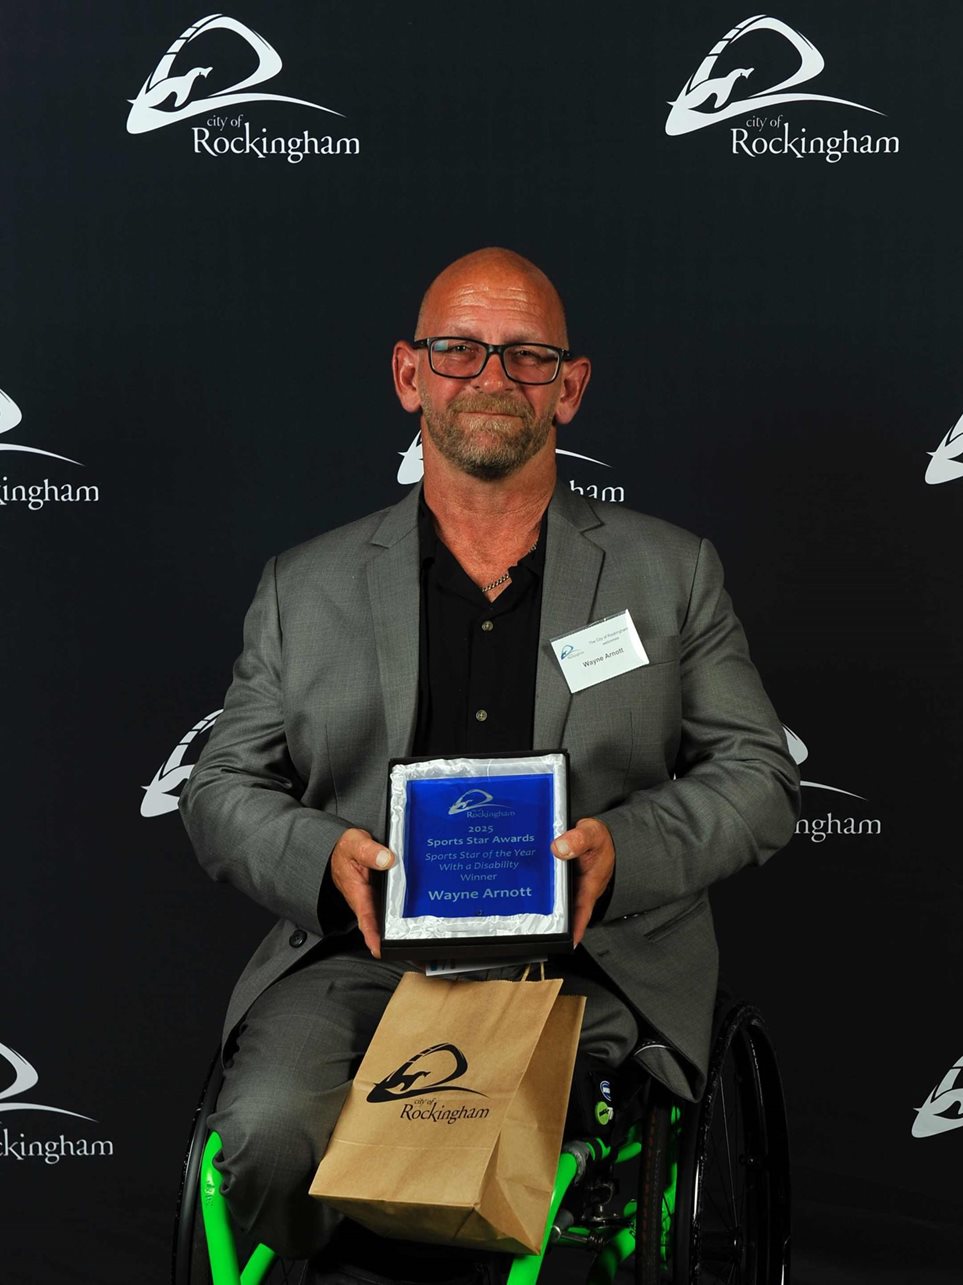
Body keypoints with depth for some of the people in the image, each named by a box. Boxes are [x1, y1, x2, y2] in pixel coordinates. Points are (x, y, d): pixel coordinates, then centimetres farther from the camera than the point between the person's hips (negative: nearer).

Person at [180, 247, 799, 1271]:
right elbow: (222, 791, 15)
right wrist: (324, 857, -8)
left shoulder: (672, 572, 13)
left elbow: (759, 780, 11)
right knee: (268, 1132, -28)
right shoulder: (305, 588, 15)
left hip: (590, 966, -1)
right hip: (361, 959, 2)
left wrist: (621, 848, -9)